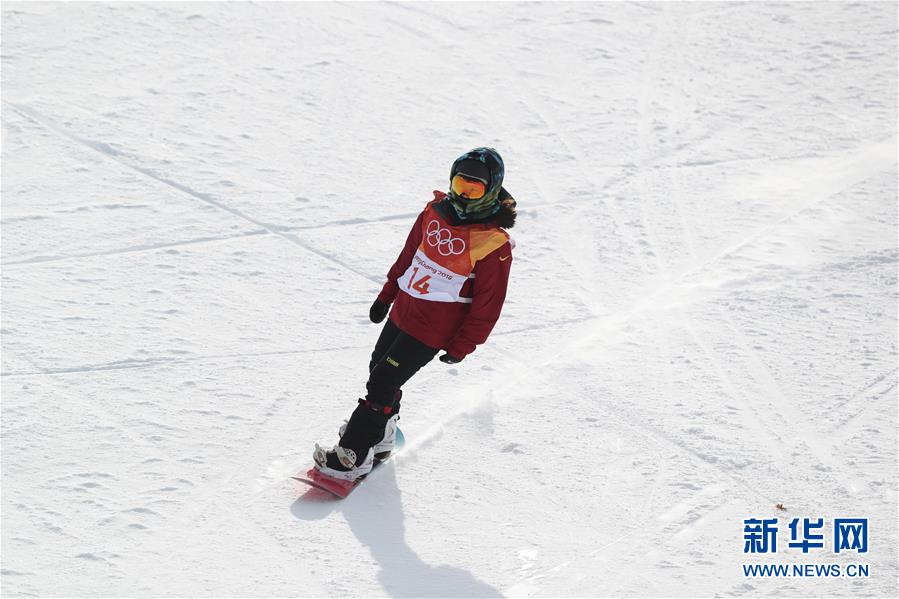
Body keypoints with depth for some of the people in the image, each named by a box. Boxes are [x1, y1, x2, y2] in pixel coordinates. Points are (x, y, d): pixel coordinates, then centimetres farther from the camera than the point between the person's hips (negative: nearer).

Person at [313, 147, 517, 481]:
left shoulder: (494, 244, -18)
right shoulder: (436, 212, 0)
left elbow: (488, 303, -13)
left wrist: (463, 346, -11)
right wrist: (386, 296, 19)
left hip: (433, 329, -7)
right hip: (403, 311, 7)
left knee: (382, 383, -9)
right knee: (378, 369, 19)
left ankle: (353, 455, -1)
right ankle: (381, 436, 40)